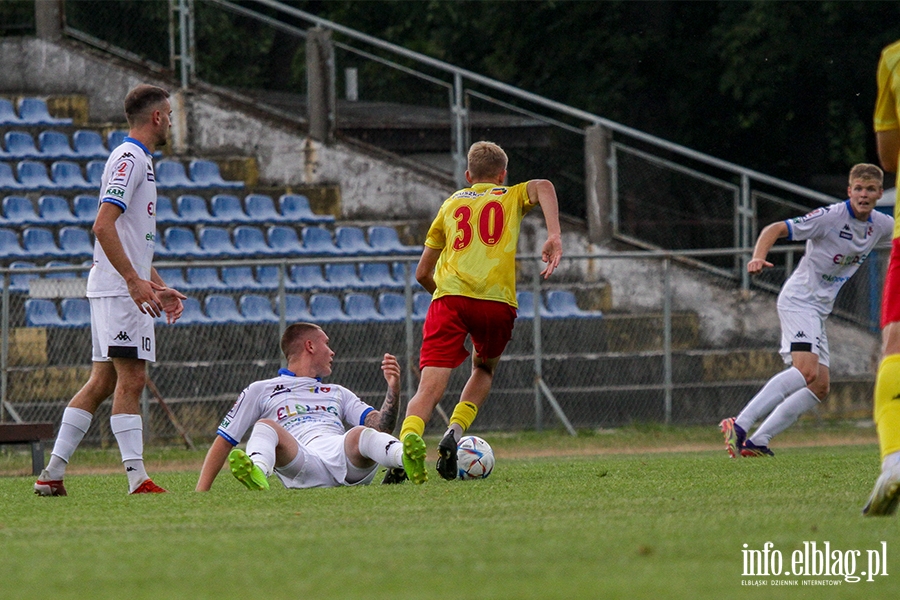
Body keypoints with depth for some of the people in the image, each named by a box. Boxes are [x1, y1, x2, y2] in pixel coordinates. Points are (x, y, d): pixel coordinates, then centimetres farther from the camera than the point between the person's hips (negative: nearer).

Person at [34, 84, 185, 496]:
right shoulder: (129, 158, -10)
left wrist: (158, 286, 24)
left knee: (103, 381, 9)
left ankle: (53, 473, 9)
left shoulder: (139, 160, 22)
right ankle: (137, 477, -16)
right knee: (131, 378, -12)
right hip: (119, 289, -10)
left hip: (127, 288, 10)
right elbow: (103, 226, -21)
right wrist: (135, 281, -25)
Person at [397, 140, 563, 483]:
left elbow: (423, 273, 29)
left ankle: (408, 436, -42)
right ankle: (455, 433, -1)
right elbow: (543, 186, -1)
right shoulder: (512, 197, 24)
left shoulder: (451, 204, 29)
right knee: (484, 370, 25)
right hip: (497, 301, -1)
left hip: (449, 297, 1)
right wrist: (554, 237, -11)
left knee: (430, 387, -11)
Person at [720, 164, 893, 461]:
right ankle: (739, 425, -34)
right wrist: (758, 257, -34)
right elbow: (775, 229, -17)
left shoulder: (881, 225, 5)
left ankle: (757, 442, 0)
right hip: (799, 300, -8)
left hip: (819, 311, 8)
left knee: (819, 387, 1)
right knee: (806, 371, -27)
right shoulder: (831, 216, -16)